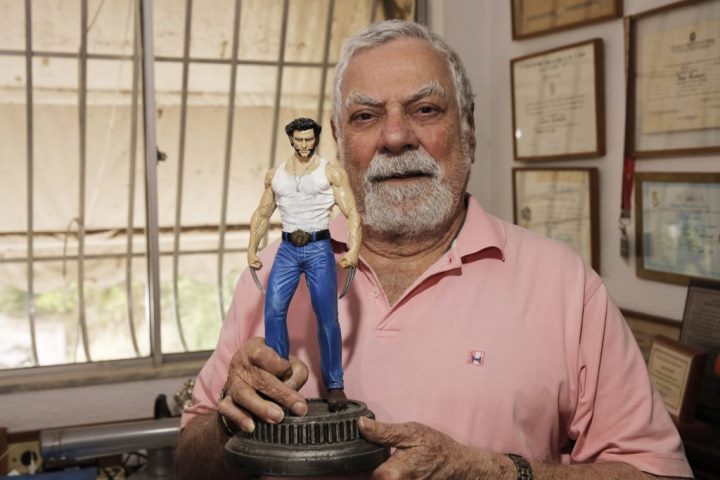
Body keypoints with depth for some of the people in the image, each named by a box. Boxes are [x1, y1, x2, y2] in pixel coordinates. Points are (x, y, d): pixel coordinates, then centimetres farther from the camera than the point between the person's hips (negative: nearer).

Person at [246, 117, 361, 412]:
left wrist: (354, 249, -20)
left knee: (327, 318, -4)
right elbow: (262, 215, 20)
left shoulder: (332, 172, 1)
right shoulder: (274, 175, 13)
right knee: (273, 310, -10)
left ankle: (334, 386, 4)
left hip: (319, 249, -3)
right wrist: (252, 250, 10)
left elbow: (352, 214, -5)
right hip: (287, 250, 3)